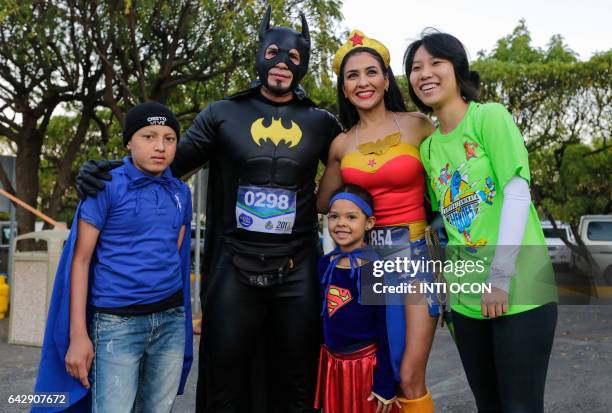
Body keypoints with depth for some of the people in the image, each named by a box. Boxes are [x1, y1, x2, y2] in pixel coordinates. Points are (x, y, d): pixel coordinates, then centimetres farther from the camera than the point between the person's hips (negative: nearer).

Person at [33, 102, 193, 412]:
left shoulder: (181, 193, 7)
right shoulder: (106, 187, -8)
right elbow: (81, 259, -8)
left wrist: (175, 313, 16)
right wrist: (78, 334, -11)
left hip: (171, 320, 5)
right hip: (117, 321, -5)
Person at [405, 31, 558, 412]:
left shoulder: (490, 116, -6)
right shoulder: (429, 147, 11)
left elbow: (517, 193, -14)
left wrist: (500, 277, -18)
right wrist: (452, 282, 9)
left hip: (519, 290, -6)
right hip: (467, 299, 6)